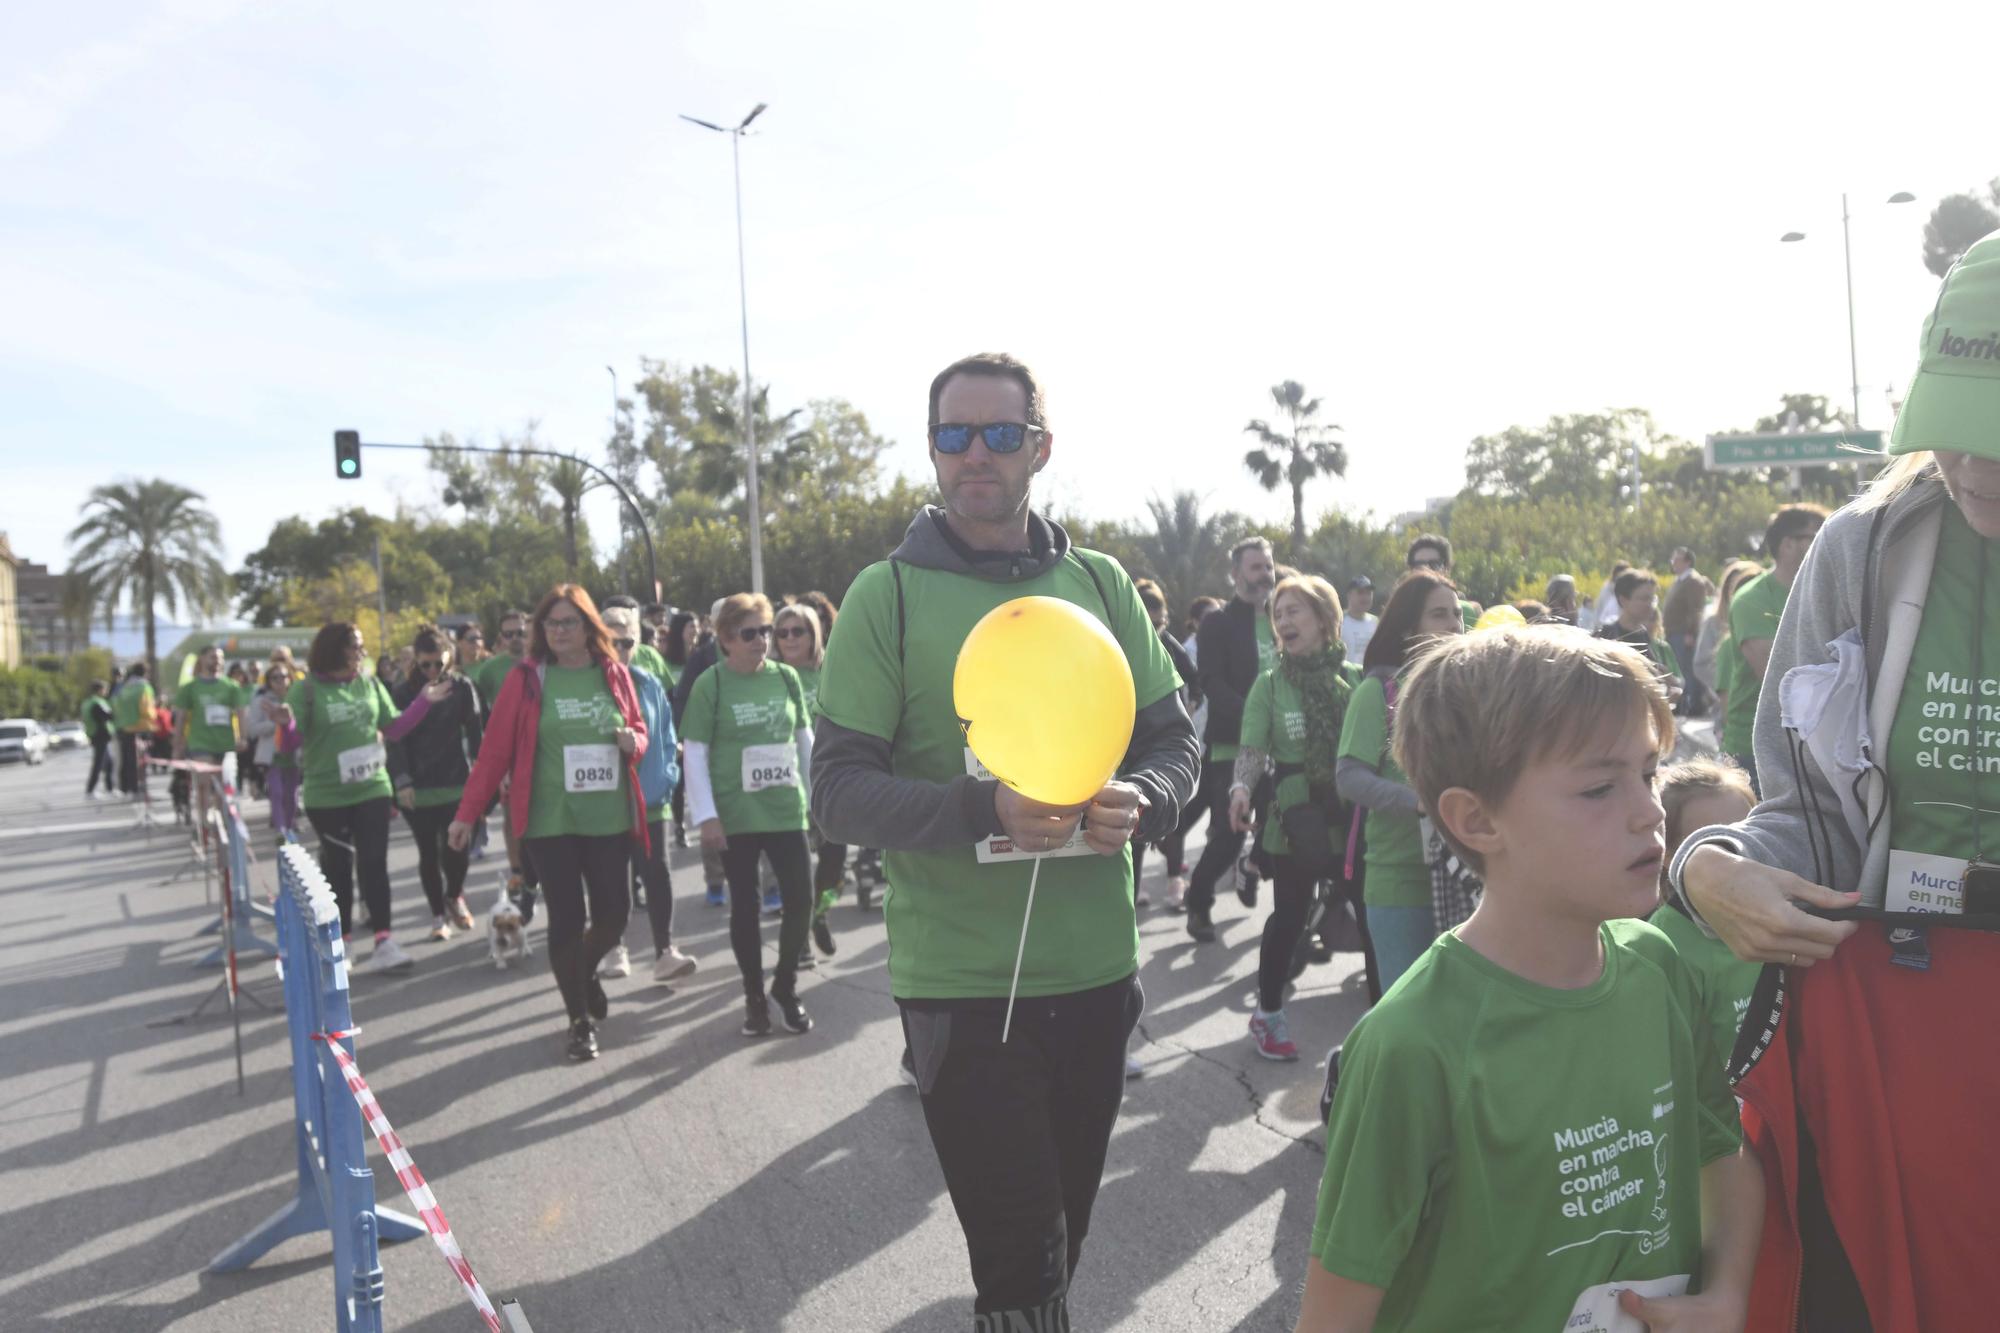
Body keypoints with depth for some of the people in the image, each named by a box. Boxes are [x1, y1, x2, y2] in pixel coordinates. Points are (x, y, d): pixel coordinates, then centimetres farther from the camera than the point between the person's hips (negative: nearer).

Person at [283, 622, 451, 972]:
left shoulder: (370, 684, 5)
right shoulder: (306, 689, -7)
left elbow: (394, 728, 10)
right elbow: (293, 741, -9)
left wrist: (423, 702, 0)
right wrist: (287, 725, -31)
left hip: (372, 788, 3)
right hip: (326, 795, -3)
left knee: (374, 861, -3)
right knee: (337, 865, 8)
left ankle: (383, 940, -6)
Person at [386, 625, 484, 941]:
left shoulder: (462, 687, 0)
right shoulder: (402, 694, 0)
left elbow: (475, 731, 0)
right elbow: (396, 740, -2)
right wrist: (402, 782, -11)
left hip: (457, 783, -1)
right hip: (416, 788, 1)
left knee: (455, 847, -4)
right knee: (428, 852, 7)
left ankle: (454, 896, 26)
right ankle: (438, 915, 20)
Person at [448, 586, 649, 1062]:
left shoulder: (615, 674, 4)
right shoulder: (526, 678, -4)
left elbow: (639, 730, 16)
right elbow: (494, 749, -3)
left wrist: (634, 742, -8)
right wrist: (467, 813, -4)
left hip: (610, 819, 3)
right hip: (550, 821, -3)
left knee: (614, 912, 6)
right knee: (567, 917, 1)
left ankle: (585, 973, 39)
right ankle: (579, 1021, 19)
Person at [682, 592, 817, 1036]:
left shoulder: (786, 676, 4)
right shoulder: (710, 684, -6)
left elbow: (806, 739, 11)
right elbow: (695, 753, -6)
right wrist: (705, 816, -11)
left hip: (786, 810, 3)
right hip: (735, 816, -3)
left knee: (801, 898, 1)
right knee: (745, 904, 7)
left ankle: (785, 986, 22)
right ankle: (754, 996, 23)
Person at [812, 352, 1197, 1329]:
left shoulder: (1100, 584, 4)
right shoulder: (889, 595, -6)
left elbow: (1173, 738, 9)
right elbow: (838, 790, -10)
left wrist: (1144, 802, -14)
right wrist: (984, 811, -26)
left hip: (1098, 970, 4)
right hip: (961, 982, -4)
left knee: (1060, 1238, 21)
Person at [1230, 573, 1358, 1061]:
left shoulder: (1356, 679, 2)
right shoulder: (1270, 685, -1)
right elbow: (1253, 748, -7)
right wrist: (1242, 787, -26)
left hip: (1355, 813, 2)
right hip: (1295, 815, -2)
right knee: (1290, 916, 4)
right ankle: (1268, 1014, 19)